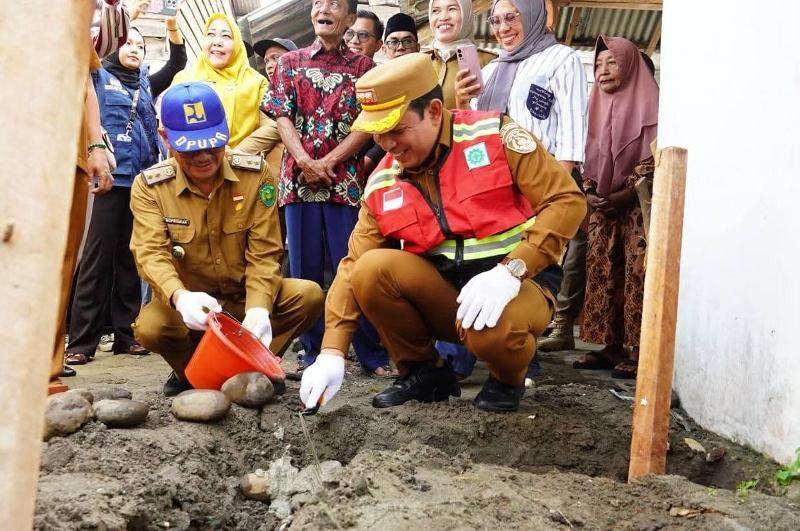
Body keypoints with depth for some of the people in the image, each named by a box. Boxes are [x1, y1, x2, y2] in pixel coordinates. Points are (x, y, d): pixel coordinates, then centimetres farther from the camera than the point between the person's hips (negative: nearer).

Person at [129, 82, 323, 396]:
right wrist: (180, 297, -44)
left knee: (308, 295, -25)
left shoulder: (255, 174, -8)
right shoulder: (149, 187, -9)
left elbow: (264, 253, -12)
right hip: (187, 305, -1)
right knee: (149, 327, -33)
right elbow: (150, 253, -22)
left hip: (245, 297, 1)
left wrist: (258, 309, -29)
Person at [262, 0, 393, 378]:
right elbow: (282, 117, 5)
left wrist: (328, 162, -10)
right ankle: (312, 353, 11)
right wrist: (306, 162, -10)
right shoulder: (290, 62, 13)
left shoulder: (362, 66, 9)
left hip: (345, 178, -2)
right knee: (304, 268, 4)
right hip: (299, 176, 2)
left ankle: (372, 354, 2)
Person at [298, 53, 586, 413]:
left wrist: (510, 270, -26)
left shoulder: (494, 133, -10)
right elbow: (353, 268, 0)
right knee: (371, 268, -22)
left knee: (491, 330, -37)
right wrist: (332, 352, -12)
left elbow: (565, 200, -14)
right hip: (443, 290, 4)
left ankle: (507, 380, 1)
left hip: (518, 283, -4)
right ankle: (425, 373, 1)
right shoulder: (383, 185, 1)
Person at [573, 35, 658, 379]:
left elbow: (655, 157, -11)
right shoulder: (598, 108, 14)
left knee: (639, 275, -10)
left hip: (639, 203, -6)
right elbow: (589, 157, 14)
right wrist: (589, 192, -2)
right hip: (603, 206, 6)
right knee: (602, 273, 3)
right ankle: (612, 347, 8)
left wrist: (627, 192, -17)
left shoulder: (649, 106, -4)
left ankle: (642, 352, -8)